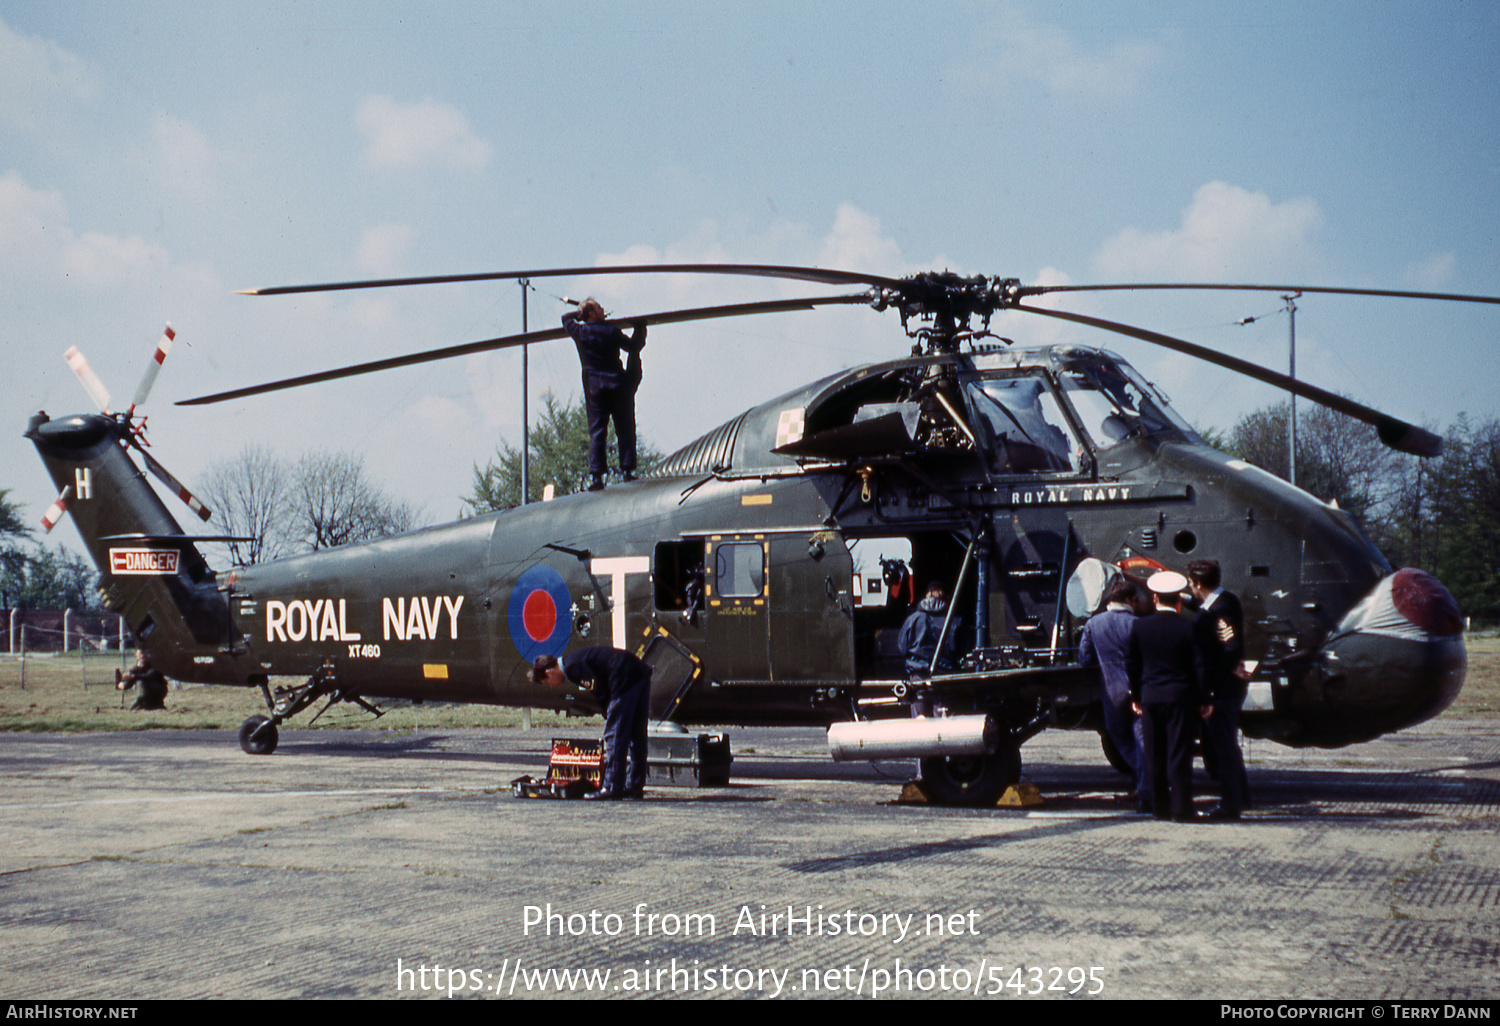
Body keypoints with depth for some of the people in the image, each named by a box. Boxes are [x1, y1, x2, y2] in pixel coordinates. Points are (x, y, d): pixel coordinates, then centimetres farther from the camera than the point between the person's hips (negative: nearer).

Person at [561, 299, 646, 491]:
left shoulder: (579, 331, 2)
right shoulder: (611, 331, -6)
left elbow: (566, 318, 23)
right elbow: (633, 346, 2)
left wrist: (580, 313, 32)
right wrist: (640, 328, 16)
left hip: (594, 386, 2)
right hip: (617, 384, -2)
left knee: (596, 432, 1)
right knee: (624, 430, 5)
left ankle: (596, 475, -8)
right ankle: (627, 470, 1)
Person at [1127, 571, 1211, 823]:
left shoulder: (1139, 626, -1)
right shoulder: (1188, 628, -9)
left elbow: (1131, 664, 5)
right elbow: (1199, 667, -7)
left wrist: (1136, 696, 15)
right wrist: (1204, 700, 2)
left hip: (1150, 698, 2)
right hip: (1181, 698, -2)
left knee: (1155, 756, 10)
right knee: (1179, 755, 0)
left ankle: (1159, 807, 15)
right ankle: (1181, 809, 0)